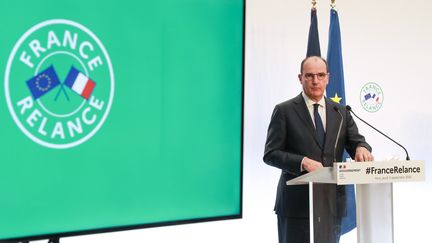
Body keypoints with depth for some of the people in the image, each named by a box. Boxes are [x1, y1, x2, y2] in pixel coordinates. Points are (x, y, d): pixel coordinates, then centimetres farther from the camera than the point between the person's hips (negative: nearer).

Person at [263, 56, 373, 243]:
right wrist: (303, 162, -20)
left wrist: (361, 148, -20)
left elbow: (356, 142, 4)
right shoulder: (284, 111, 0)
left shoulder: (341, 112, 12)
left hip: (332, 203, 4)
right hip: (297, 203, -4)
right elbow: (270, 154, -4)